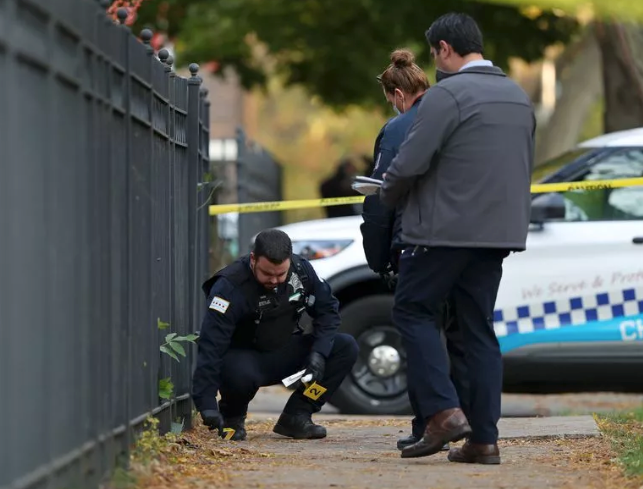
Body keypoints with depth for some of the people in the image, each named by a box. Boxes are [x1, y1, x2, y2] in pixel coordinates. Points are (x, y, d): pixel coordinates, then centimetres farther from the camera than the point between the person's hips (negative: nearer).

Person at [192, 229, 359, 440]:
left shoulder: (301, 270, -10)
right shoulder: (229, 286, -26)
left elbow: (327, 309, 4)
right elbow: (210, 346, -32)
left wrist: (319, 352, -15)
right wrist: (207, 405, -40)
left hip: (285, 354, 5)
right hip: (244, 358, -5)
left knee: (346, 347, -13)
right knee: (241, 375, -41)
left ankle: (295, 416, -8)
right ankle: (232, 416, -4)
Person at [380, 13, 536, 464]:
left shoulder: (448, 94, -13)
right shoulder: (519, 96, 14)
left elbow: (410, 164, -15)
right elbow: (524, 167, 21)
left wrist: (390, 196, 4)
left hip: (447, 228, -7)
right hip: (500, 229, 7)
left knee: (414, 310, 6)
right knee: (479, 328, 10)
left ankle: (443, 411, -7)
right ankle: (484, 438, 6)